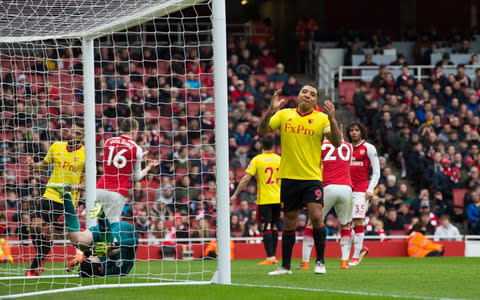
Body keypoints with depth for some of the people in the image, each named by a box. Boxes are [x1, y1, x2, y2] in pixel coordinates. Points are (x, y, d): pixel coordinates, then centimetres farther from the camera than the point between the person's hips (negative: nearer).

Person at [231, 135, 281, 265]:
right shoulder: (279, 159, 6)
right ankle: (273, 256, 16)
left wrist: (236, 194, -4)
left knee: (266, 226, -8)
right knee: (274, 226, 14)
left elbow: (246, 178, -10)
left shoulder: (257, 160, -6)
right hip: (277, 199, 5)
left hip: (264, 200, -5)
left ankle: (270, 257, -17)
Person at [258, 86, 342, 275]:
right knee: (289, 222, 7)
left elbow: (336, 142, -9)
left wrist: (332, 119, -23)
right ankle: (285, 266, 16)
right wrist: (271, 110, -12)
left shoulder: (321, 118, 0)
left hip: (312, 177, -2)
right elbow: (261, 132, 2)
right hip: (288, 177, 2)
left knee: (316, 216, -16)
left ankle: (320, 261, -2)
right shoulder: (284, 115, 6)